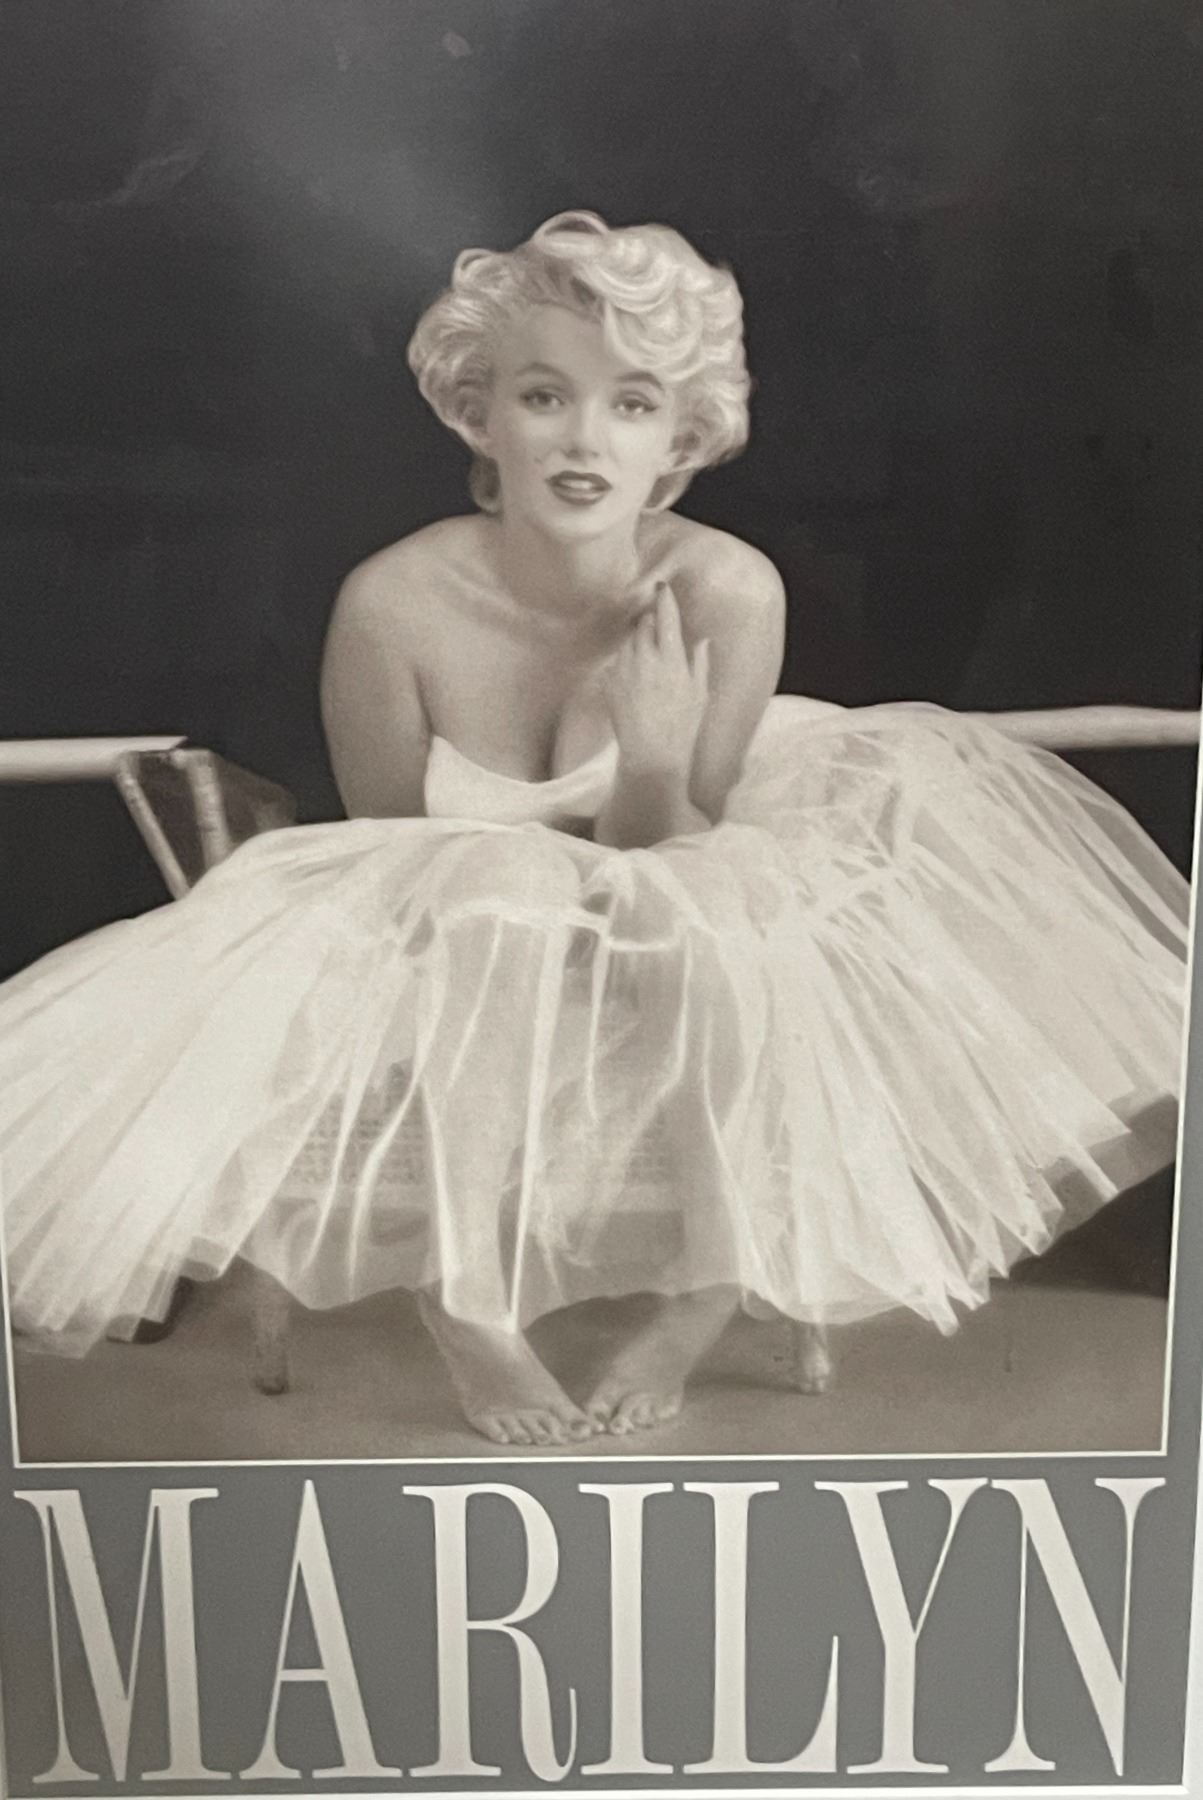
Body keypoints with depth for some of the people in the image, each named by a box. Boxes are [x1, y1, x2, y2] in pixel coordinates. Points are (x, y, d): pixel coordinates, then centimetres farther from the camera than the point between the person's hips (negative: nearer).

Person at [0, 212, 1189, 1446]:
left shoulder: (728, 595, -21)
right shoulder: (394, 605, -24)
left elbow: (672, 868, -11)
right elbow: (394, 871, -9)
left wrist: (656, 768, -32)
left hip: (668, 978, 2)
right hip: (450, 975, -1)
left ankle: (706, 1293, -7)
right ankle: (457, 1298, -8)